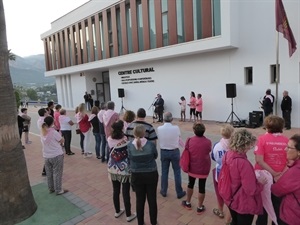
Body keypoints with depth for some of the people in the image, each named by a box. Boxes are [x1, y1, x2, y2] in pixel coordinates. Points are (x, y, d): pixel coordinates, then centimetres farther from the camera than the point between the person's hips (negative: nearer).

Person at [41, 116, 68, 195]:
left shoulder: (43, 133, 1)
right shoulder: (54, 132, -19)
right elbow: (62, 141, -8)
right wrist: (60, 134, 11)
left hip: (46, 156, 6)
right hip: (57, 155, -6)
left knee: (49, 173, 17)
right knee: (57, 173, 5)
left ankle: (51, 189, 31)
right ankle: (58, 190, 14)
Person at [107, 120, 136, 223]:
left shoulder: (109, 140, -12)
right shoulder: (126, 140, -22)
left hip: (113, 169, 4)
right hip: (125, 170, -4)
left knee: (115, 191, 20)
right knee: (126, 193, 9)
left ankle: (117, 211, 39)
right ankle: (128, 215, 26)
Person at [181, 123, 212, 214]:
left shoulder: (189, 140, -13)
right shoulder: (208, 142, -15)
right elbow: (208, 151, 3)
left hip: (192, 167, 2)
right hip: (203, 169, -1)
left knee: (191, 184, 21)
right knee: (201, 187, 10)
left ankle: (188, 203, 37)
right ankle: (200, 208, 24)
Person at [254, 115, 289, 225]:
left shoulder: (263, 138, -15)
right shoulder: (287, 141, -8)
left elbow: (259, 160, -20)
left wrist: (273, 173, -14)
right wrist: (281, 174, -6)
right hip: (281, 179, 2)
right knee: (278, 205, 20)